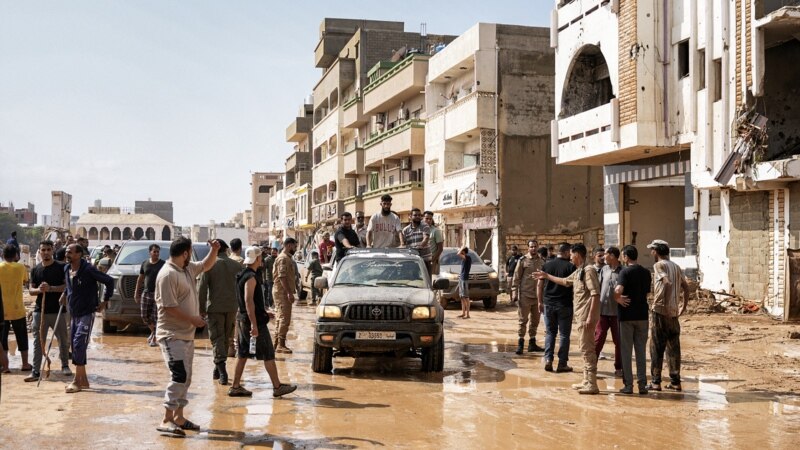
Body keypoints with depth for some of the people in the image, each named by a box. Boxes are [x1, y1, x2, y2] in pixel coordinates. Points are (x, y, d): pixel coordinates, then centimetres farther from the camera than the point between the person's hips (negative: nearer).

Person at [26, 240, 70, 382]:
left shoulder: (61, 268, -2)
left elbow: (67, 286, -8)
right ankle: (35, 371, 5)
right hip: (40, 310, 3)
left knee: (63, 340, 8)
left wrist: (51, 288, -22)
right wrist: (38, 290, -14)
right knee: (38, 342, 2)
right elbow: (30, 289, 9)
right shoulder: (35, 270, 8)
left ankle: (65, 366, 25)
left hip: (58, 310, -2)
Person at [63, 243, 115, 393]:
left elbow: (109, 281, -11)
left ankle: (77, 381, -7)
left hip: (87, 313, -8)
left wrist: (105, 301, -8)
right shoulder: (66, 269, 5)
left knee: (79, 344, -13)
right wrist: (65, 295, 13)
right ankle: (83, 380, 18)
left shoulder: (88, 270, -16)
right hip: (73, 314, 8)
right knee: (76, 346, 9)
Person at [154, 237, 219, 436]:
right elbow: (169, 307, -22)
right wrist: (193, 319, -17)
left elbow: (206, 265, 27)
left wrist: (214, 250, 9)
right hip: (172, 335, -10)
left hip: (187, 334, 10)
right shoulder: (168, 274, -18)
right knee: (179, 376, -15)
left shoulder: (188, 268, 10)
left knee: (185, 377, 13)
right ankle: (166, 420, -10)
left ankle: (178, 417, 22)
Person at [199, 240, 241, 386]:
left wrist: (202, 308, -1)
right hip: (232, 307, 3)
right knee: (226, 338, 14)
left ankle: (222, 370, -16)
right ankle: (218, 370, 23)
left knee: (217, 338, -1)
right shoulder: (237, 265, 3)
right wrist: (241, 307, 15)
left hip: (215, 307, -3)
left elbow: (202, 288, -8)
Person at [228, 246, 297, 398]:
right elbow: (248, 301, -24)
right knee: (268, 354, -3)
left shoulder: (242, 275, 13)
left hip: (243, 319, 10)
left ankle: (235, 387, 13)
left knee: (242, 354, 12)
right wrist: (254, 324, -27)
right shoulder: (251, 277, -17)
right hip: (254, 320, -10)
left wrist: (263, 312, 29)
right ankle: (277, 387, 2)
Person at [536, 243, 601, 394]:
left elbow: (595, 294, -20)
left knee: (587, 349, -8)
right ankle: (587, 381, 21)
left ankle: (592, 384, -5)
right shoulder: (578, 271, 15)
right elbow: (566, 282, 35)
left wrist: (590, 316, -24)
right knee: (585, 348, 14)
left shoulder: (588, 270, -14)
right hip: (581, 315, 10)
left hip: (586, 315, -10)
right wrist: (547, 276, 40)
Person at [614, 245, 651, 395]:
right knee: (641, 351, 10)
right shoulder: (646, 273, 7)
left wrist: (617, 298, -9)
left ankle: (628, 385, 4)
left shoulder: (625, 272, -12)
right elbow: (648, 291, 15)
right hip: (642, 315, 5)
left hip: (627, 315, -5)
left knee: (626, 351, 3)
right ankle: (642, 384, 10)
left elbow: (618, 290, -27)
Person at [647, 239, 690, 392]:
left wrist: (664, 303, -19)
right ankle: (675, 382, 11)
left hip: (659, 311, -7)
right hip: (673, 313, 7)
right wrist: (684, 306, 20)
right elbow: (686, 287, 17)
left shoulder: (659, 265, -8)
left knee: (657, 348, -1)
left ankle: (655, 382, 1)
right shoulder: (676, 267, 15)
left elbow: (668, 283, -22)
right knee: (673, 348, 10)